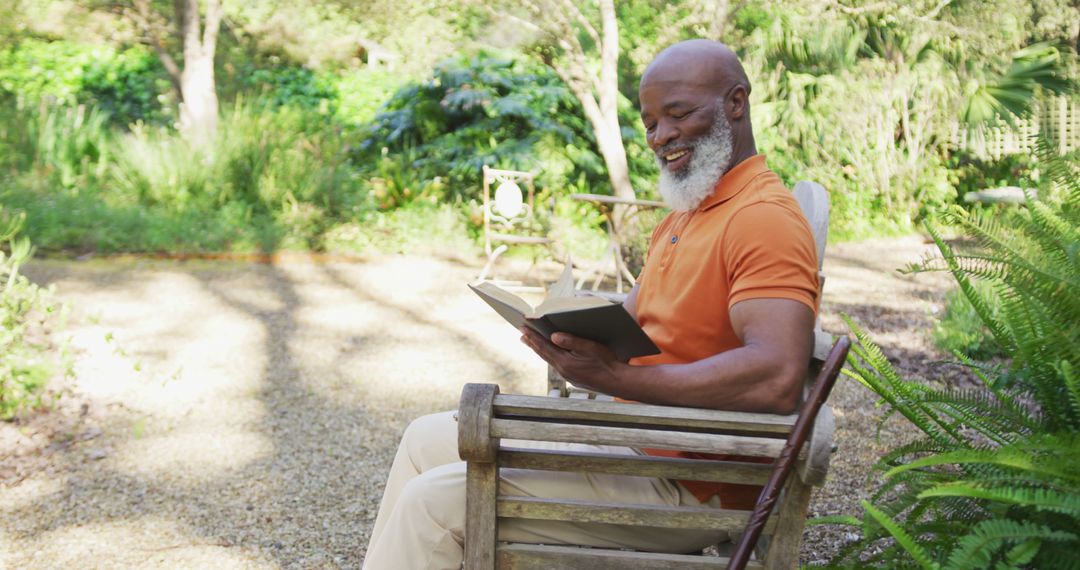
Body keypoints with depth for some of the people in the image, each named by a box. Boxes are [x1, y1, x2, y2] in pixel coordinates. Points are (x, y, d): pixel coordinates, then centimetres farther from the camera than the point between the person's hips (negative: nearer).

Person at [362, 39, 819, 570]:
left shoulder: (766, 219, -19)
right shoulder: (682, 217, 14)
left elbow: (777, 380, -33)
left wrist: (613, 378, -34)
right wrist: (570, 331, -3)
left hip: (683, 488, -10)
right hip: (623, 435, 10)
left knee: (434, 501, -15)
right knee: (427, 439, 16)